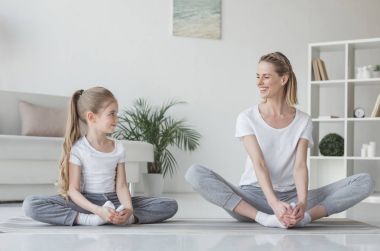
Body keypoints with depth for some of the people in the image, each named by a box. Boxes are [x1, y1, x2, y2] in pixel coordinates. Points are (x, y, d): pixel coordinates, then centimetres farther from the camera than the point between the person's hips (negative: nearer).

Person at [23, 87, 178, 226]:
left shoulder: (118, 148, 4)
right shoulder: (78, 149, -8)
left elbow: (121, 186, -1)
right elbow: (73, 189, -13)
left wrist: (129, 208, -24)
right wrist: (98, 210, -30)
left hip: (113, 201, 3)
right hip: (86, 202, -3)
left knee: (170, 206, -13)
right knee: (30, 204, -30)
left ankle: (129, 217, -34)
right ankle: (88, 219, -38)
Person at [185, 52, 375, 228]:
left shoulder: (303, 121, 6)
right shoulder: (247, 118, 1)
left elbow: (300, 166, -8)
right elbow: (259, 164, -13)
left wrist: (302, 203, -30)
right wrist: (274, 203, -31)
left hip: (290, 197, 2)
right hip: (253, 197, -1)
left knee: (365, 182, -17)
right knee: (195, 173, -29)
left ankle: (305, 216, -38)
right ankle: (263, 218, -39)